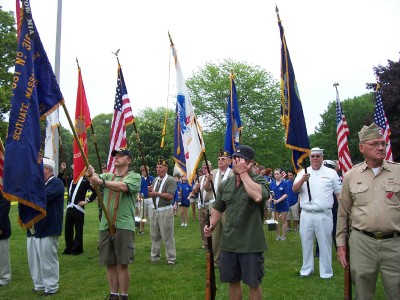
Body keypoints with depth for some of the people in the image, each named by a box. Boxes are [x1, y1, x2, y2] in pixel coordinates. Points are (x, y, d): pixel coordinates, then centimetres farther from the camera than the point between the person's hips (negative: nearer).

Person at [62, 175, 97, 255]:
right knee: (68, 229, 11)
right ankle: (68, 248, 24)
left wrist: (87, 200, -9)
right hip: (69, 208, 6)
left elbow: (95, 191, -11)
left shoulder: (85, 180, -6)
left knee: (78, 230, 3)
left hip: (78, 208, -6)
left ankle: (77, 249, 14)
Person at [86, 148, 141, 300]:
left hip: (124, 226, -4)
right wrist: (90, 175, -32)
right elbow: (96, 179, -8)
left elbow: (123, 186, -21)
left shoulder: (134, 176, 0)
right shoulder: (107, 176, 15)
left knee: (122, 264, 0)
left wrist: (101, 182, -35)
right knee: (110, 263, 11)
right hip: (106, 226, 4)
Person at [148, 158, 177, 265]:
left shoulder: (170, 180, -8)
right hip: (155, 210, 7)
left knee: (167, 236, -3)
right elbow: (153, 195, 17)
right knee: (154, 235, 14)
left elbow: (170, 196, -18)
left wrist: (156, 193, -15)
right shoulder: (155, 180, 15)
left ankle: (171, 259, 7)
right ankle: (155, 256, 26)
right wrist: (150, 191, -6)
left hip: (165, 211, -7)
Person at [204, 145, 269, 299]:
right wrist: (211, 226, 0)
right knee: (233, 281, 16)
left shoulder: (260, 181, -9)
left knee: (253, 284, 8)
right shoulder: (225, 184, 8)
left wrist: (243, 173, -23)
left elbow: (258, 196, -32)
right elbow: (218, 208, 17)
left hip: (251, 244, -5)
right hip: (229, 242, 5)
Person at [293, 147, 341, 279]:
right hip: (306, 214, 2)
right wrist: (302, 180, -21)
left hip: (324, 214, -2)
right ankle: (307, 269, 27)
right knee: (306, 242, 12)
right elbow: (294, 189, -1)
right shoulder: (303, 172, 7)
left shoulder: (331, 173, 3)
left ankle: (326, 272, 17)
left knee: (325, 243, 5)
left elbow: (339, 193, 5)